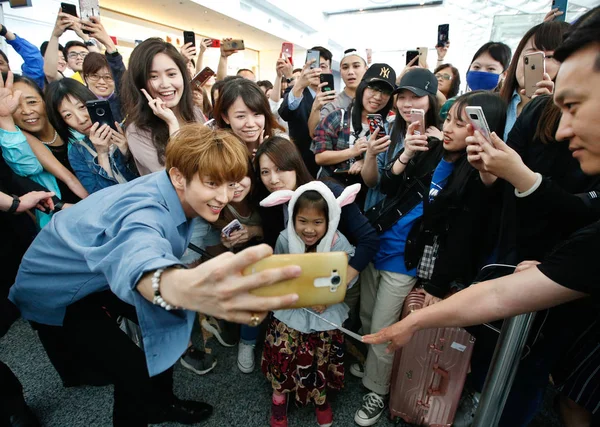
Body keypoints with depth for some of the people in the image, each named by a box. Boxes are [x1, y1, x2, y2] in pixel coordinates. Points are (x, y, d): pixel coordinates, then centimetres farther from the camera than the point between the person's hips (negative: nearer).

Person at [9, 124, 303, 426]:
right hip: (57, 289, -7)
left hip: (103, 275, 7)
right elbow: (139, 254, -63)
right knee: (136, 373, -15)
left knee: (170, 321, 7)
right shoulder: (144, 208, -39)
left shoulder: (178, 195, -14)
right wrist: (184, 288, -83)